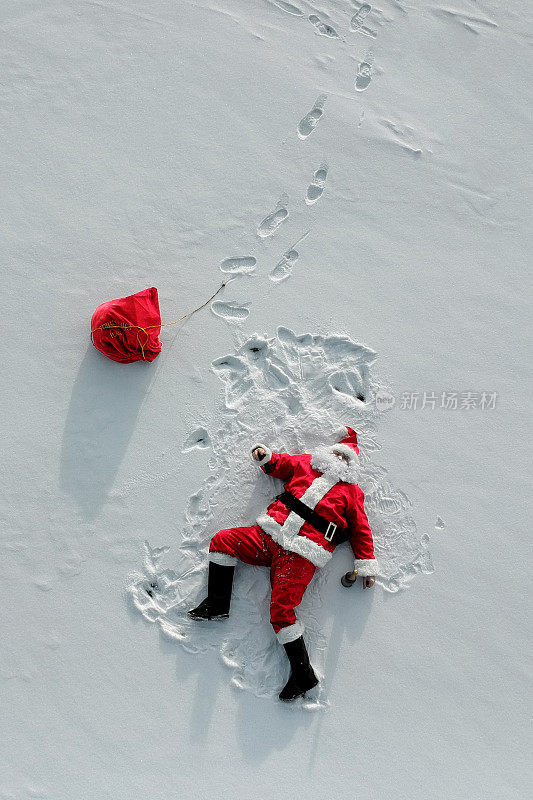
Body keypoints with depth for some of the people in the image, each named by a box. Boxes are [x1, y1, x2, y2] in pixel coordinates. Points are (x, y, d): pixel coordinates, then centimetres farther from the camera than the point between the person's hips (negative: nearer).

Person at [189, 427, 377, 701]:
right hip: (270, 536, 5)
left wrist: (367, 565, 7)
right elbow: (278, 464, 30)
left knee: (281, 610, -16)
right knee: (222, 541, -5)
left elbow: (361, 530, 12)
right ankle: (217, 604, 5)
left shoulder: (351, 492, 12)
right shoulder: (307, 464, 19)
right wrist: (265, 456, 9)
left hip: (301, 554, -5)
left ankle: (304, 675, -5)